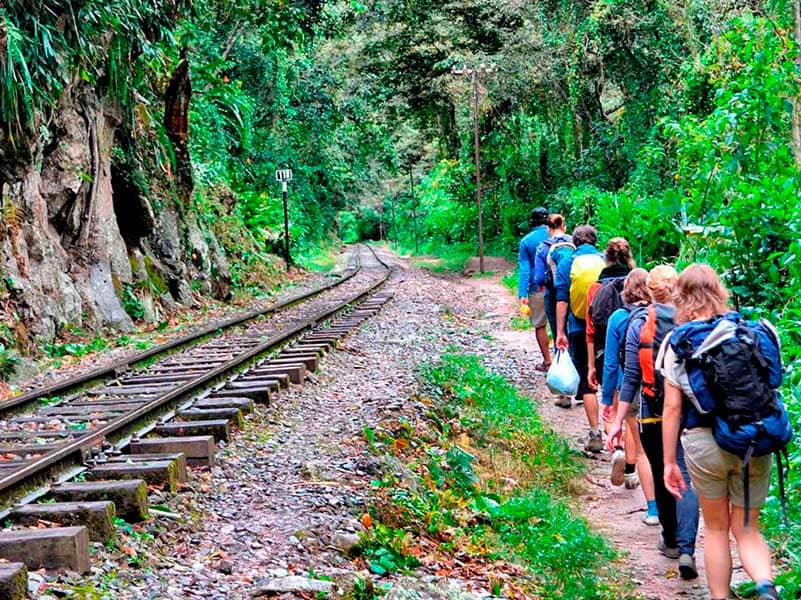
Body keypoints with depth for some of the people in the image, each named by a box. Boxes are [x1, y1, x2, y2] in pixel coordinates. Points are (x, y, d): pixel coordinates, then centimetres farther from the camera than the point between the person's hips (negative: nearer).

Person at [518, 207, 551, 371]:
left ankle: (547, 361, 13)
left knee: (540, 326, 9)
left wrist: (522, 293, -7)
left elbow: (524, 269, -5)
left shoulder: (526, 241, -2)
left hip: (537, 289, -1)